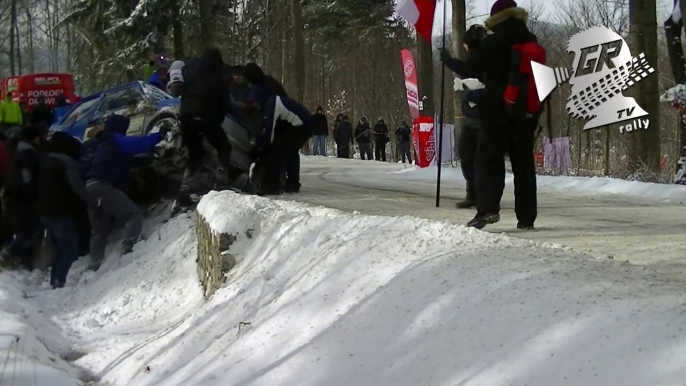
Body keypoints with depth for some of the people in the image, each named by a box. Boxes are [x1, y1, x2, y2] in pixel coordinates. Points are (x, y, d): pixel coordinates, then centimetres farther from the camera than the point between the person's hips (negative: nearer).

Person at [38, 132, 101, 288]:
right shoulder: (68, 162, -15)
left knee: (59, 248, 19)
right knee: (70, 248, -4)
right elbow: (77, 186, -27)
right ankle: (59, 281, -17)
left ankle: (55, 280, 15)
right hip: (61, 213, -9)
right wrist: (94, 202, -24)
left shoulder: (46, 160, 15)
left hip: (45, 212, 9)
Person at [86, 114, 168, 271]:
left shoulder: (104, 145, 29)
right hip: (103, 187, -9)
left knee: (99, 230, 18)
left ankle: (95, 266, 16)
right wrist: (160, 135, -1)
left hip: (91, 187, 9)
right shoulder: (116, 141, 2)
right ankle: (128, 247, -31)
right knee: (135, 214, -12)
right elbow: (139, 143, -8)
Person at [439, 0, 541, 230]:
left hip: (498, 112, -5)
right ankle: (526, 217, 5)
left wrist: (448, 60, 12)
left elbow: (469, 70, -5)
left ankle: (488, 208, -20)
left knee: (489, 159, -3)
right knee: (523, 162, 8)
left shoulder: (492, 43, -8)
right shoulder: (532, 42, 10)